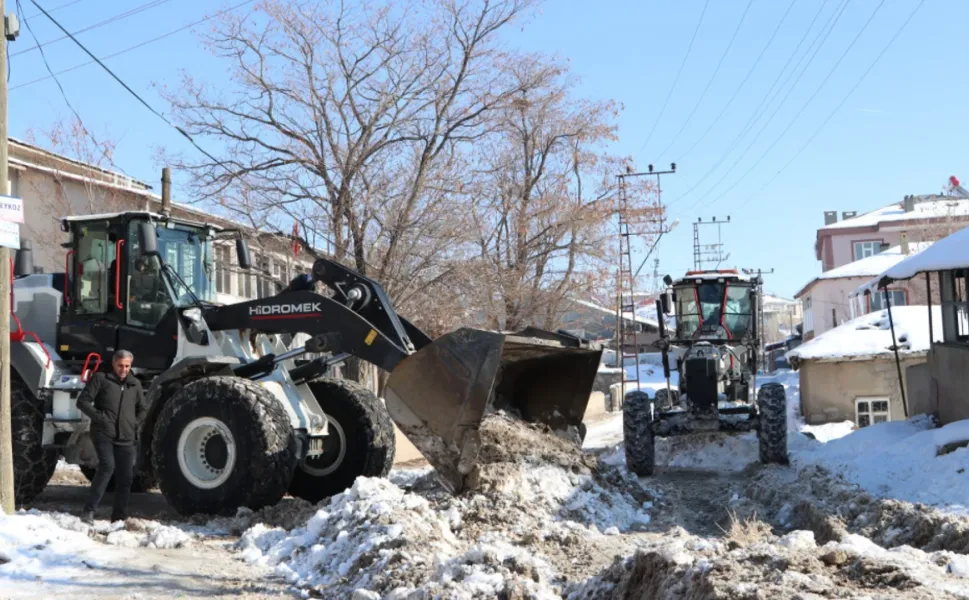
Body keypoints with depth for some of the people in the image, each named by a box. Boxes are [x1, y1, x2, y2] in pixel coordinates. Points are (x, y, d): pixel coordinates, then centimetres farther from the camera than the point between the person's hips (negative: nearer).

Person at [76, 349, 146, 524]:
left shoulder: (135, 384, 17)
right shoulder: (101, 379, 3)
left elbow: (142, 409, 27)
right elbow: (83, 401, -1)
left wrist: (136, 424, 10)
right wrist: (99, 417, -12)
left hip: (127, 437, 5)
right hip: (104, 434, -5)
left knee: (125, 477, 2)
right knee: (107, 466, -25)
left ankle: (119, 518, 12)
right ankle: (90, 510, -16)